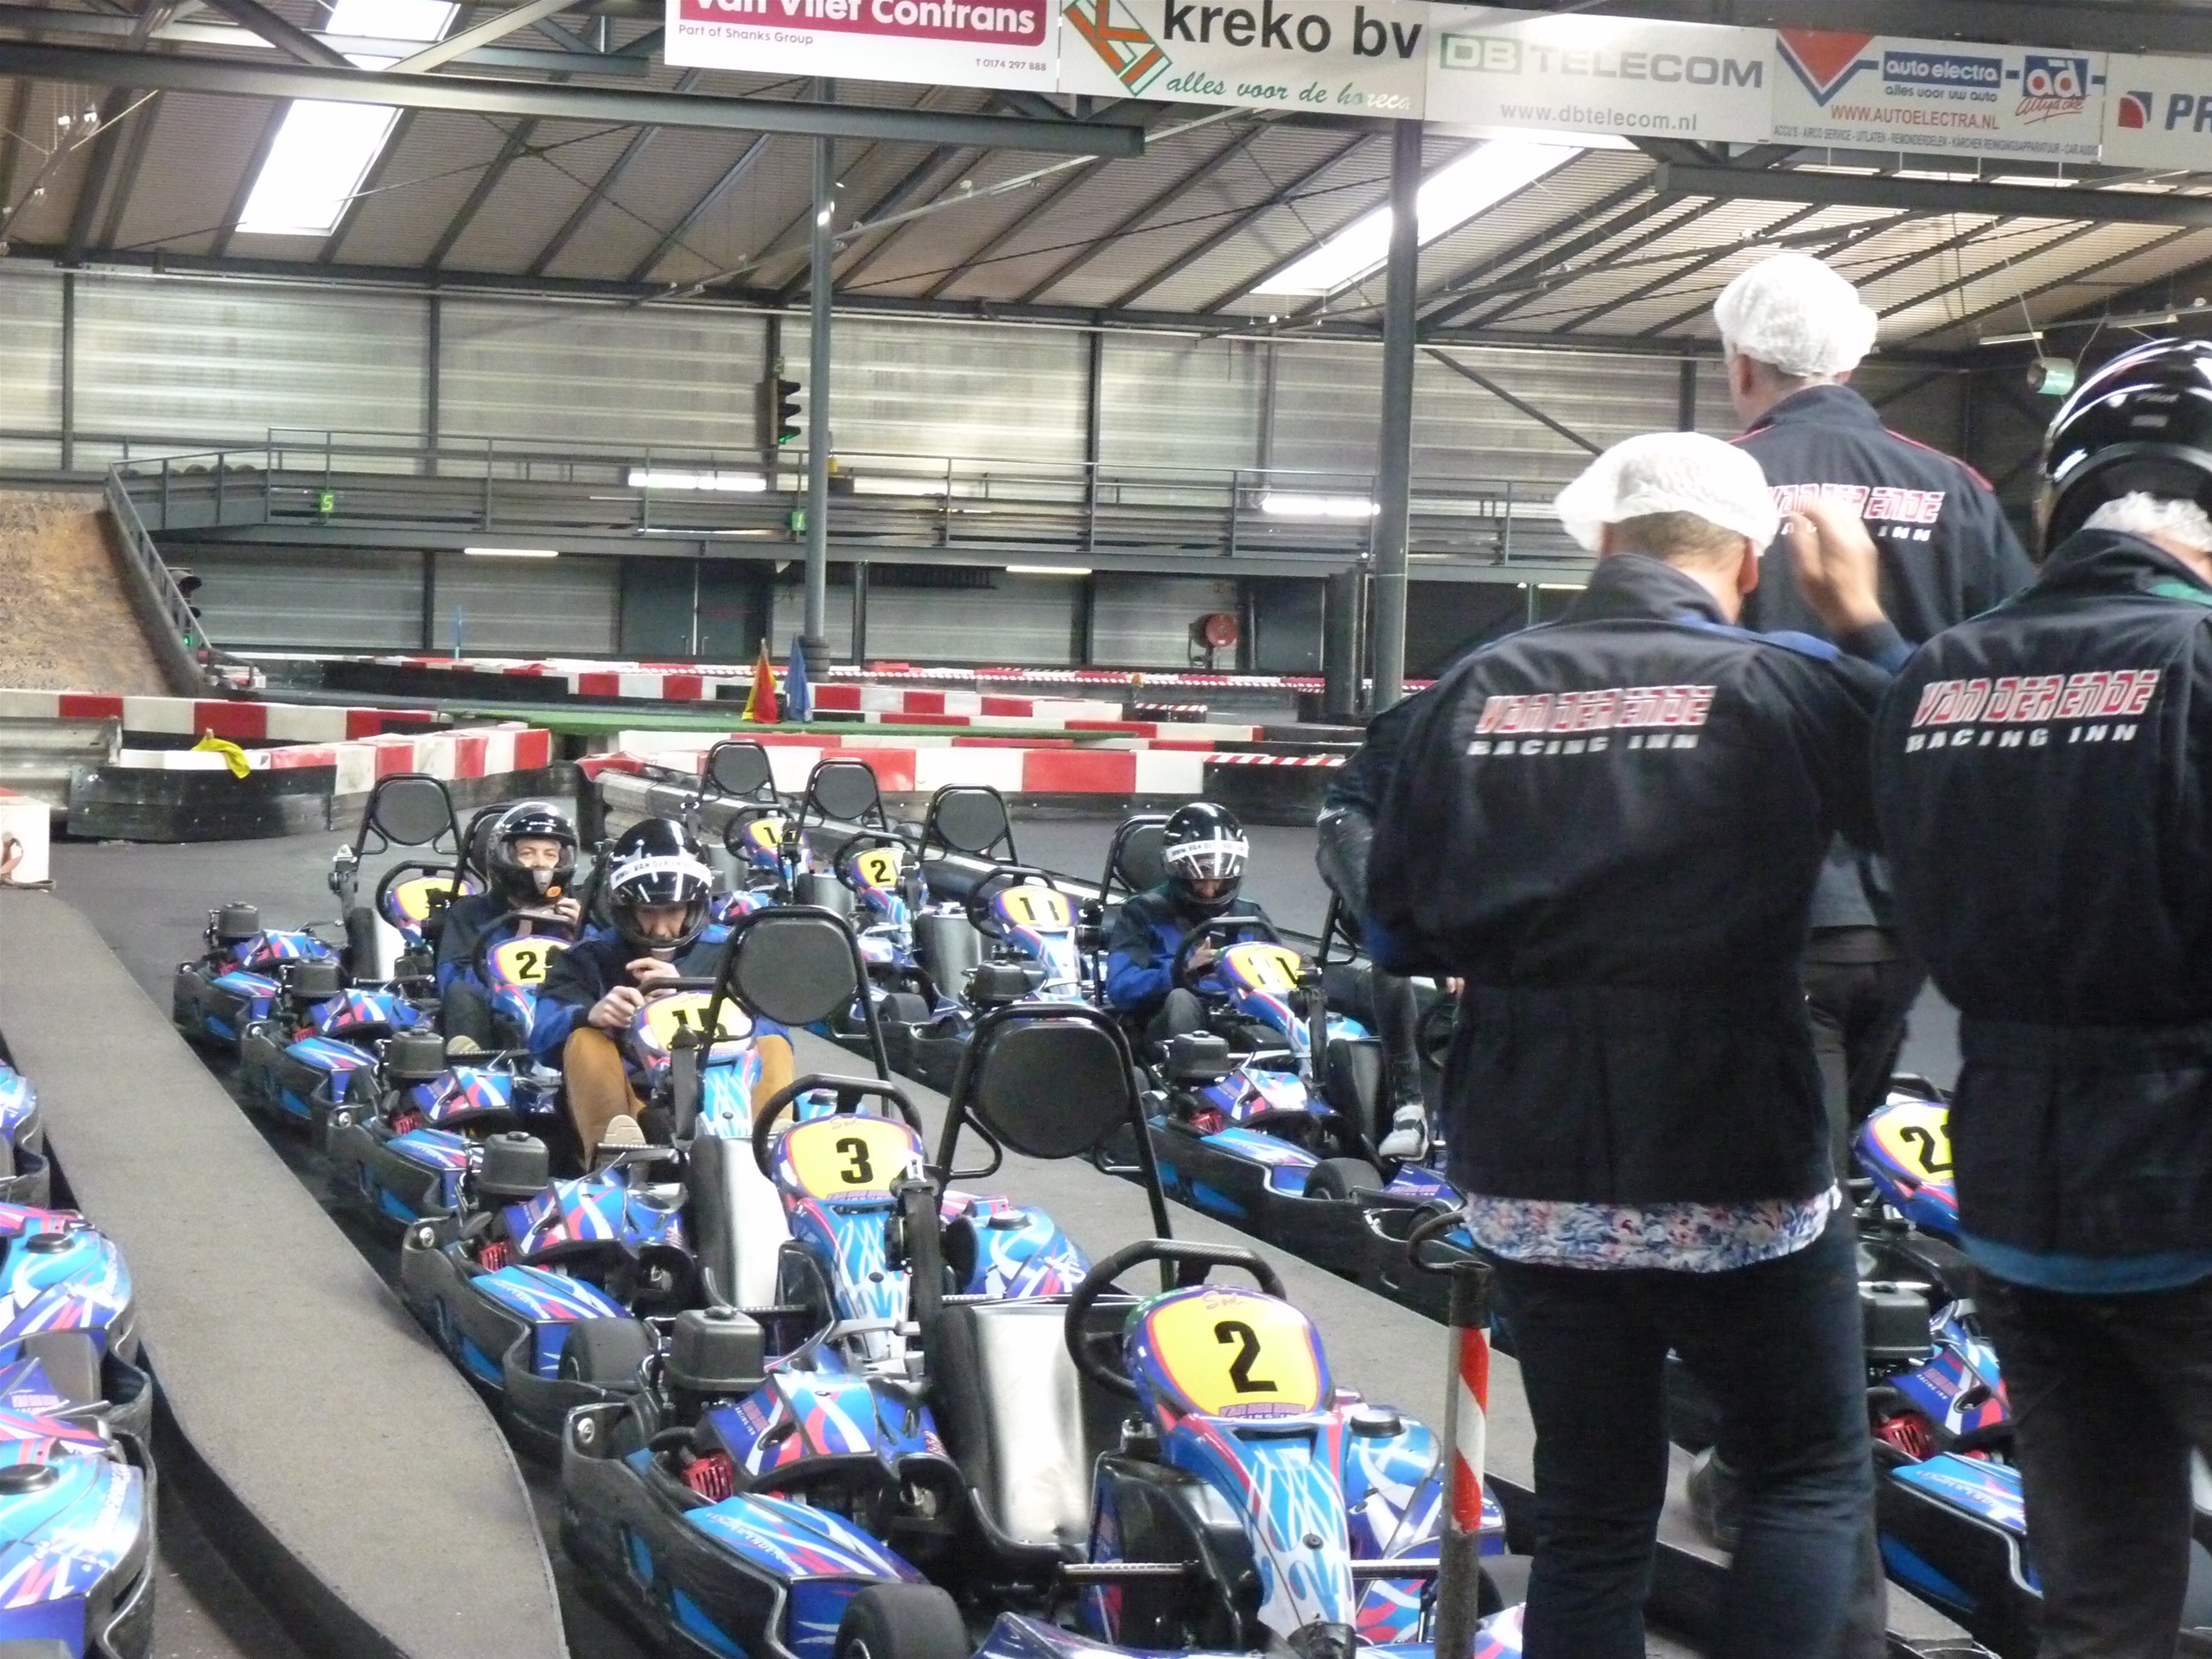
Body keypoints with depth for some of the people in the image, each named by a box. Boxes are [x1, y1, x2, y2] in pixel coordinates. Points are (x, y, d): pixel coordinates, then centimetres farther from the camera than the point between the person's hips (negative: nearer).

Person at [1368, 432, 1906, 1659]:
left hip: (1528, 1178, 4)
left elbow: (1396, 935, 5)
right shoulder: (1789, 683, -10)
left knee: (1590, 1512, 13)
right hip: (1731, 1174, -4)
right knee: (1814, 1478, 12)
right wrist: (1866, 628, 7)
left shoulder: (1473, 692, 2)